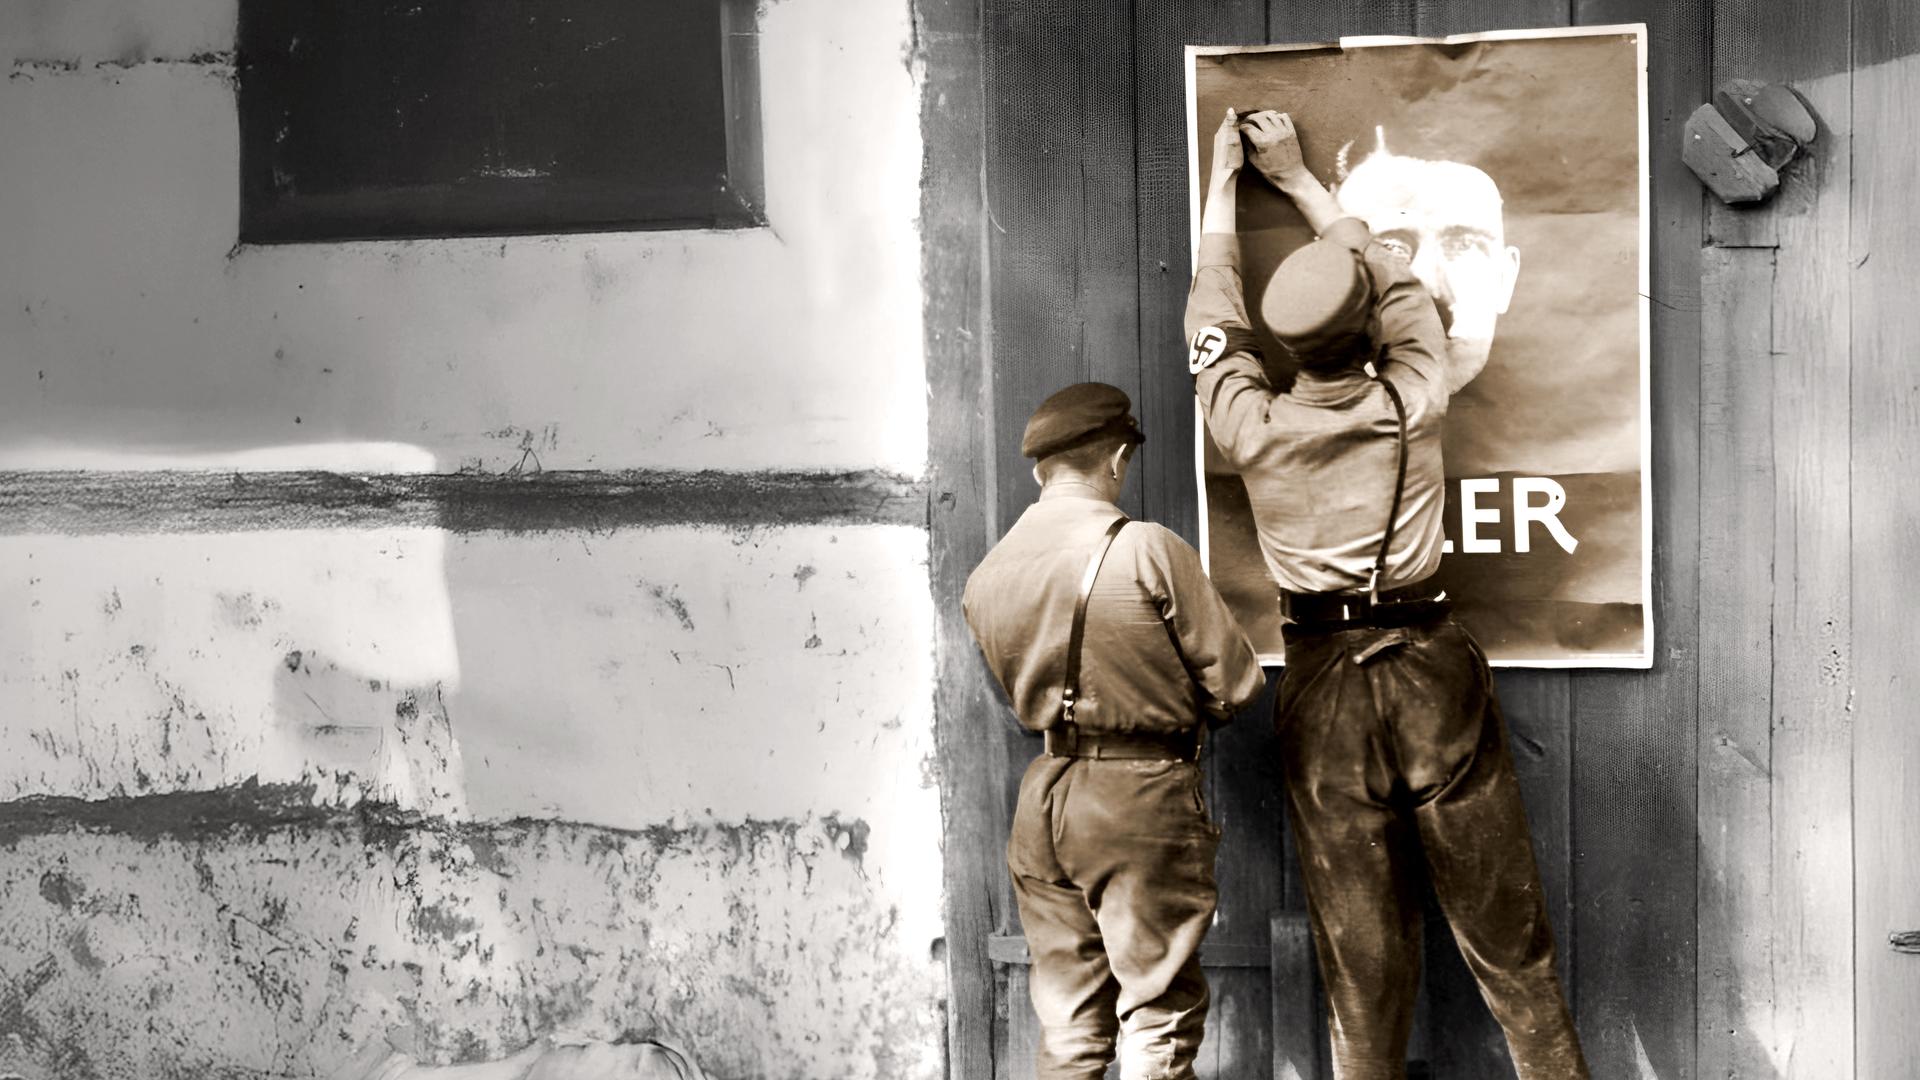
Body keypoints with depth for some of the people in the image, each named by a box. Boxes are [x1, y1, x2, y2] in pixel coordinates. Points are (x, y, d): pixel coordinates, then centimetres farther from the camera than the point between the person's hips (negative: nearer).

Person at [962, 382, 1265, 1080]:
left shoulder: (984, 579, 4)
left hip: (1043, 797, 6)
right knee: (1158, 1018, 2)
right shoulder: (1148, 551, -13)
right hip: (1143, 796, -5)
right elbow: (1236, 685, -9)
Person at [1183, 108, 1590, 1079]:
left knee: (1359, 939, 6)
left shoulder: (1253, 428, -6)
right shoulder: (1412, 404, -5)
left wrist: (1222, 186, 26)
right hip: (1431, 668, 0)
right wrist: (1298, 181, 25)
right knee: (1502, 926, 6)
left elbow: (1214, 325, 14)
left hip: (1323, 685, 1)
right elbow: (1395, 283, 14)